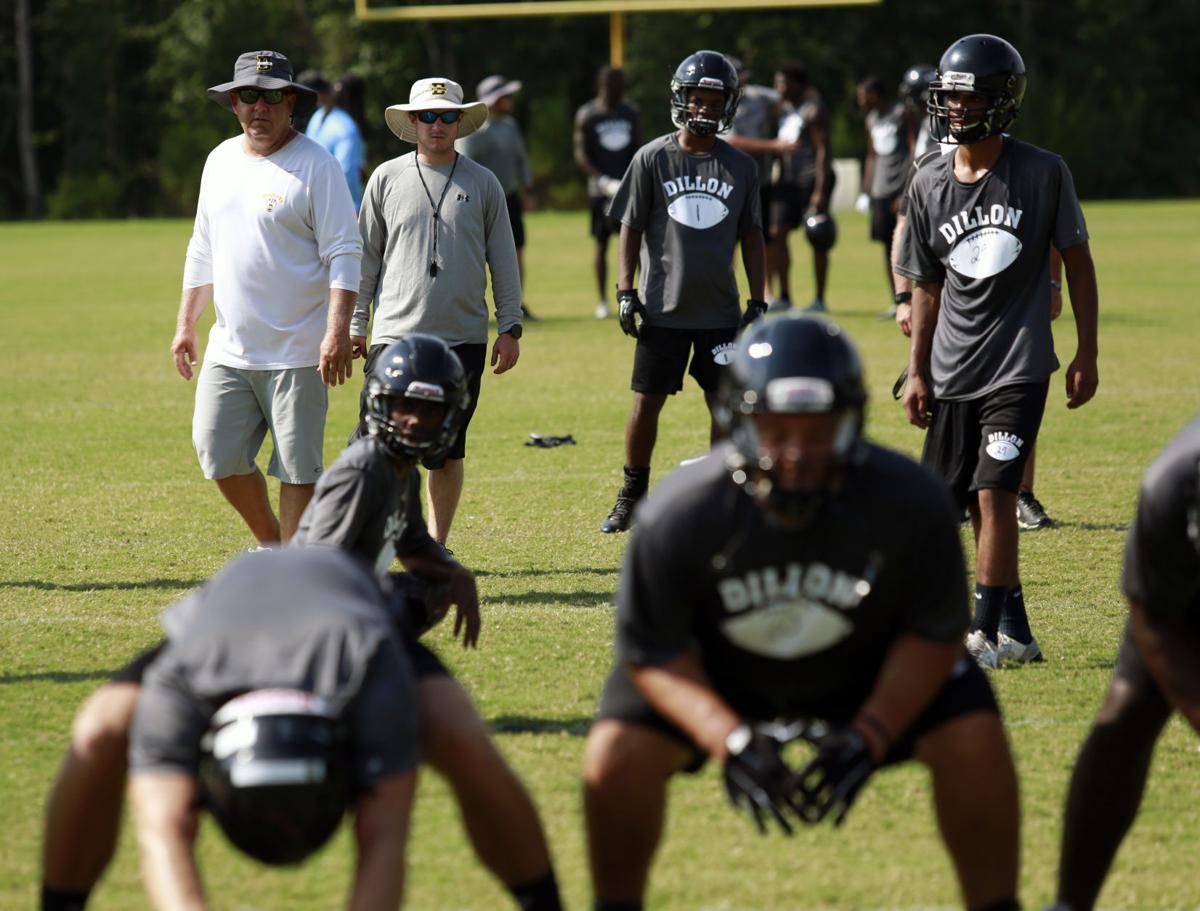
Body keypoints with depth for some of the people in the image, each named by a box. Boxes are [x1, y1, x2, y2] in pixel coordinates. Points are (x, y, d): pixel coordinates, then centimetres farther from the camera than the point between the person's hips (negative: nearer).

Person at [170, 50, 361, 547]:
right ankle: (270, 542, 22)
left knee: (297, 466, -3)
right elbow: (203, 249, 22)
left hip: (296, 352, -6)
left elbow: (343, 254, -13)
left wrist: (338, 331, -23)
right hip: (230, 348, 6)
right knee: (218, 452, 1)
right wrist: (185, 324, 18)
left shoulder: (315, 165, -8)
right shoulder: (220, 161, 12)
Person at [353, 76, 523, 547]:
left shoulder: (483, 184, 6)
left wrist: (510, 327, 4)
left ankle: (436, 544, 15)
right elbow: (366, 256, 10)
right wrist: (354, 324, 7)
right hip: (396, 333, -1)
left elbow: (503, 261, 9)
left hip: (463, 336, 1)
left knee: (448, 451, 5)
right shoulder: (387, 179, 6)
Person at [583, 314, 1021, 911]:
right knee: (616, 759, -21)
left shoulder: (910, 503, -31)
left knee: (973, 741, -20)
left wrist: (868, 736, -28)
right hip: (718, 670, 0)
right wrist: (729, 738, -35)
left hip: (867, 666, 1)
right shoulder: (680, 514, -32)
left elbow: (934, 635, -15)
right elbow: (652, 653, -19)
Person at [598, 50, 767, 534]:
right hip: (663, 308, -1)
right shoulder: (653, 159, -2)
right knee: (647, 400, 5)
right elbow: (631, 228, 2)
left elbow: (751, 236, 10)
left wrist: (757, 301, 6)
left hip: (720, 309, 1)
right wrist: (625, 291, -4)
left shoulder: (740, 166, 4)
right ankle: (632, 496, 19)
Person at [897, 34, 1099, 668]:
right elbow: (927, 286, 13)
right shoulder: (929, 186, 5)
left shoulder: (1042, 174, -6)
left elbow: (1076, 260, 2)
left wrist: (1087, 353, -1)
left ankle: (985, 633, -9)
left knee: (993, 493, -13)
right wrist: (918, 373, 11)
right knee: (965, 504, 7)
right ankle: (1014, 632, 16)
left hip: (1019, 364, -5)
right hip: (953, 371, 5)